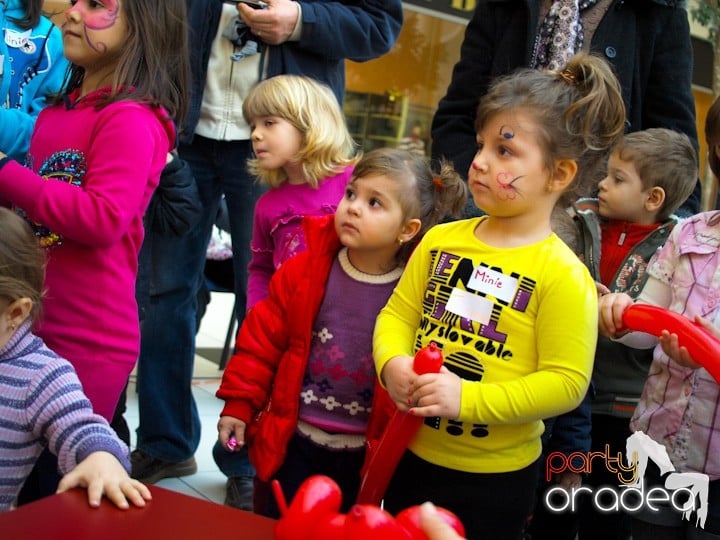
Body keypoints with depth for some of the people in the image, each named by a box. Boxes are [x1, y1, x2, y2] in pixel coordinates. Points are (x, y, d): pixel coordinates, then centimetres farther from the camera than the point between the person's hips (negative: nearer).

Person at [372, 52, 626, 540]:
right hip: (411, 454, 5)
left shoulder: (563, 275, -17)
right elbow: (399, 312, 4)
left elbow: (566, 381, -19)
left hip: (493, 478, -5)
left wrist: (467, 399, -26)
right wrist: (393, 363, -17)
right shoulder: (441, 240, -1)